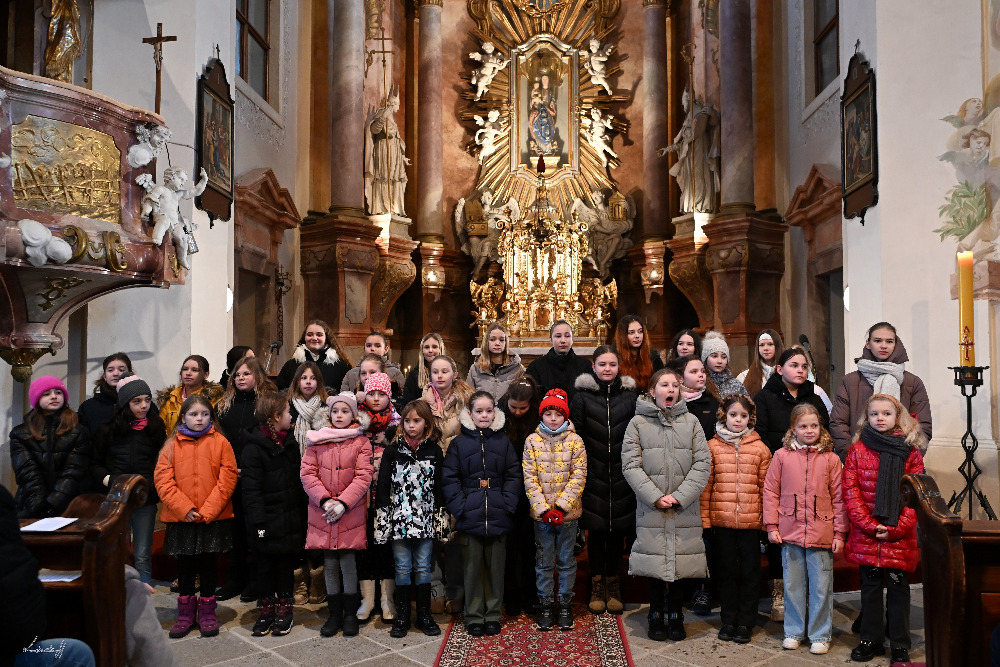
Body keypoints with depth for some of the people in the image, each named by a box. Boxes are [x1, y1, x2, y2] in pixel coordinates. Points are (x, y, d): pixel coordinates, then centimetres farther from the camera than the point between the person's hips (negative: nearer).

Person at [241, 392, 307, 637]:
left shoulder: (290, 442, 10)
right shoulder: (254, 447, -11)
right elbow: (251, 489, -15)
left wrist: (301, 514, 9)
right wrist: (258, 522, -19)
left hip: (290, 518, 5)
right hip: (268, 520, -5)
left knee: (287, 564, 11)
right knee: (265, 565, 7)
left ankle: (284, 610, 24)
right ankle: (266, 611, 22)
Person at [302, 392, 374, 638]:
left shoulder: (361, 441, 1)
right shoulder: (317, 440, 6)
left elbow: (363, 477, -5)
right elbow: (307, 473, 0)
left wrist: (343, 502, -15)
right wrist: (325, 500, -12)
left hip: (350, 513, -2)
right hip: (322, 512, 2)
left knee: (348, 562, 2)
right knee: (329, 564, 9)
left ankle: (350, 614, 17)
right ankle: (334, 614, 22)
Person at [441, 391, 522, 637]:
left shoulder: (503, 442, 5)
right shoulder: (460, 443, 1)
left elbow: (514, 476, 3)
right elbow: (449, 478, -2)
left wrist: (507, 504, -8)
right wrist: (460, 506, -11)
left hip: (498, 516, 1)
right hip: (470, 516, -1)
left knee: (496, 567, 9)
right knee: (472, 567, 7)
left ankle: (493, 614, 23)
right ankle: (474, 616, 20)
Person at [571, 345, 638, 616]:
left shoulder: (630, 396, 6)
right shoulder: (582, 397, 1)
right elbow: (575, 436, -2)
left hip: (622, 475, 1)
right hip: (593, 475, -1)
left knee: (618, 528, 6)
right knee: (596, 528, 5)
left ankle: (613, 583, 22)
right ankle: (597, 585, 19)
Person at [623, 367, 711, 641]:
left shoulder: (691, 422, 4)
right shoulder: (638, 423, 0)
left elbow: (702, 464, -1)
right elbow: (631, 465, -5)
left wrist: (680, 496, -11)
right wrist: (655, 496, -13)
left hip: (685, 509, 1)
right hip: (650, 508, -1)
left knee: (681, 562, 6)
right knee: (655, 562, 5)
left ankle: (675, 616, 24)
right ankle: (656, 616, 22)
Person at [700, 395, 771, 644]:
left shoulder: (760, 448, 2)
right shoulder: (713, 446, 1)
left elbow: (765, 486, 2)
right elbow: (706, 485, 0)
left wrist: (767, 518, -1)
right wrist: (704, 518, -3)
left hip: (751, 520, 0)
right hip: (722, 520, 0)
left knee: (750, 571, 9)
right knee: (726, 570, 11)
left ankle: (745, 622, 22)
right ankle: (729, 620, 24)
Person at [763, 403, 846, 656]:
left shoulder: (830, 459, 0)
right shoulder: (782, 456, 1)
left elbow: (839, 498, 2)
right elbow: (771, 492, 3)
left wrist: (840, 532, -1)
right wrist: (772, 526, -1)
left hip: (822, 534, -1)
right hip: (790, 532, 1)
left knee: (821, 587, 7)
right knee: (793, 585, 12)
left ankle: (820, 635, 22)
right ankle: (794, 632, 26)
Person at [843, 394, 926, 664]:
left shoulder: (911, 452, 1)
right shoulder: (857, 450, 3)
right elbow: (850, 491, -2)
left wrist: (896, 528, -11)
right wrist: (870, 525, -11)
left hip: (900, 538, -1)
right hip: (866, 537, 1)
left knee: (898, 588, 7)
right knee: (870, 587, 11)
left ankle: (900, 645, 19)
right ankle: (870, 639, 22)